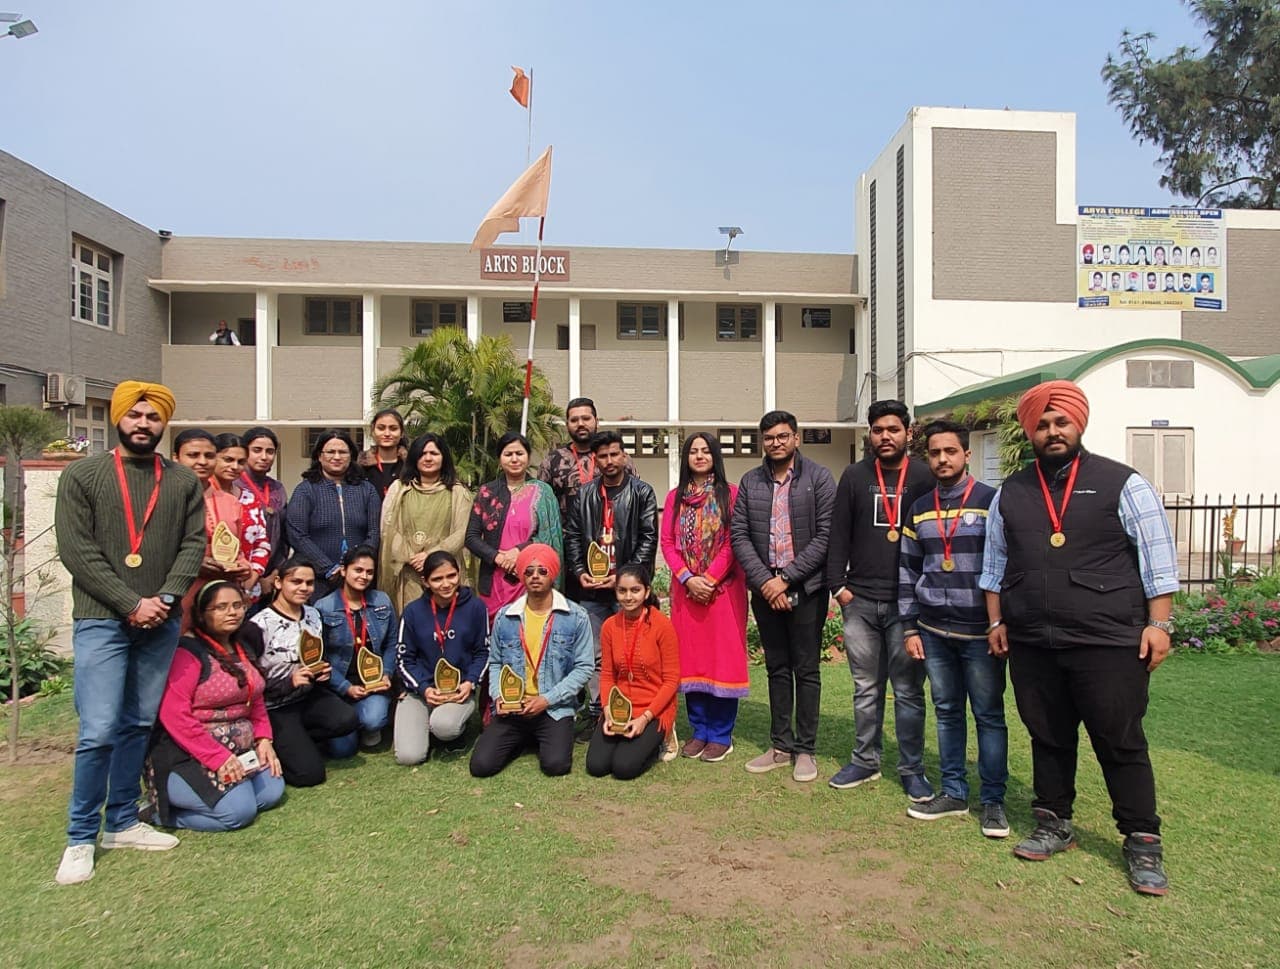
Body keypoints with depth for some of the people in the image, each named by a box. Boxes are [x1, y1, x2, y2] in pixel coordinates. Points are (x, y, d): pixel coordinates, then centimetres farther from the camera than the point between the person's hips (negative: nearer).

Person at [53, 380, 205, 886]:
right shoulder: (82, 476, -1)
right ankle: (81, 837, 11)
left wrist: (165, 599, -11)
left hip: (161, 623, 3)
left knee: (138, 726, 11)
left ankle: (123, 822, 25)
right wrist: (132, 604, -13)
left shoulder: (184, 482, 7)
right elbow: (76, 551, -7)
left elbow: (193, 544, 4)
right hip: (101, 621, -3)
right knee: (98, 732, -6)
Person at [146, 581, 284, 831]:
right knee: (238, 810, -21)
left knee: (272, 792, -5)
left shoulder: (243, 648, 11)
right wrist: (216, 757, -23)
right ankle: (163, 810, 2)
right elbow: (173, 715, -22)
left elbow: (256, 700, 18)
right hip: (189, 753, -9)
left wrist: (263, 739, 1)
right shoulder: (189, 651, -15)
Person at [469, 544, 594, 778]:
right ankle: (524, 739, 18)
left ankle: (543, 739, 14)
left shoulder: (575, 617, -5)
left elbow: (584, 667, -5)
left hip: (555, 709, -2)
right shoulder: (505, 616, 3)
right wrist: (498, 696, -8)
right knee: (481, 765, -13)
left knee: (556, 765, -23)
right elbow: (495, 663, 11)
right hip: (511, 709, 2)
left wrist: (547, 699, -13)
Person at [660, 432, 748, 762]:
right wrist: (688, 578, -10)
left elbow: (732, 543, -7)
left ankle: (721, 735, 11)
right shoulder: (675, 496, 10)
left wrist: (709, 580, -14)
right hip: (686, 589, 3)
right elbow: (667, 542, 3)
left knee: (722, 657, 0)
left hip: (723, 588, -3)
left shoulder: (730, 494, -1)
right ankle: (699, 729, 20)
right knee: (691, 658, 7)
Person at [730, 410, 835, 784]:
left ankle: (805, 749, 17)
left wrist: (786, 578, -14)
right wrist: (764, 580, -10)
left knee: (806, 670, 5)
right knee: (777, 668, 13)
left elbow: (825, 535, -10)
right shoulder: (750, 482, 7)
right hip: (765, 588, 4)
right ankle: (780, 745, 23)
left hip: (806, 588, -3)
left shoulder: (819, 478, -4)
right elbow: (738, 535, 2)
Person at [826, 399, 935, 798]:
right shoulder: (854, 477, 7)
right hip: (859, 601, 2)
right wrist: (838, 585, 0)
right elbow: (839, 535, 7)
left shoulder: (925, 477, 0)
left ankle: (912, 769, 18)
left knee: (909, 690, 5)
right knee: (866, 688, 12)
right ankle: (865, 761, 24)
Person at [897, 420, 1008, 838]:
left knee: (989, 715, 4)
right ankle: (953, 793, 23)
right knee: (947, 711, 12)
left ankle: (993, 800, 15)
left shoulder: (991, 501, -5)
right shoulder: (919, 509, 9)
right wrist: (910, 628, 9)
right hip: (933, 631, 5)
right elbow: (908, 571, 12)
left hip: (980, 631, -4)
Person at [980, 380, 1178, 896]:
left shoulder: (1121, 484, -1)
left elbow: (1157, 558, -1)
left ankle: (1143, 844, 20)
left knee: (1121, 743, 5)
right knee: (1048, 739, 14)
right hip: (1032, 645, 4)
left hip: (1109, 642, -3)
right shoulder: (1010, 493, 9)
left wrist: (1158, 623, -6)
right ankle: (1054, 825, 30)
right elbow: (995, 563, 15)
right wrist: (997, 621, 11)